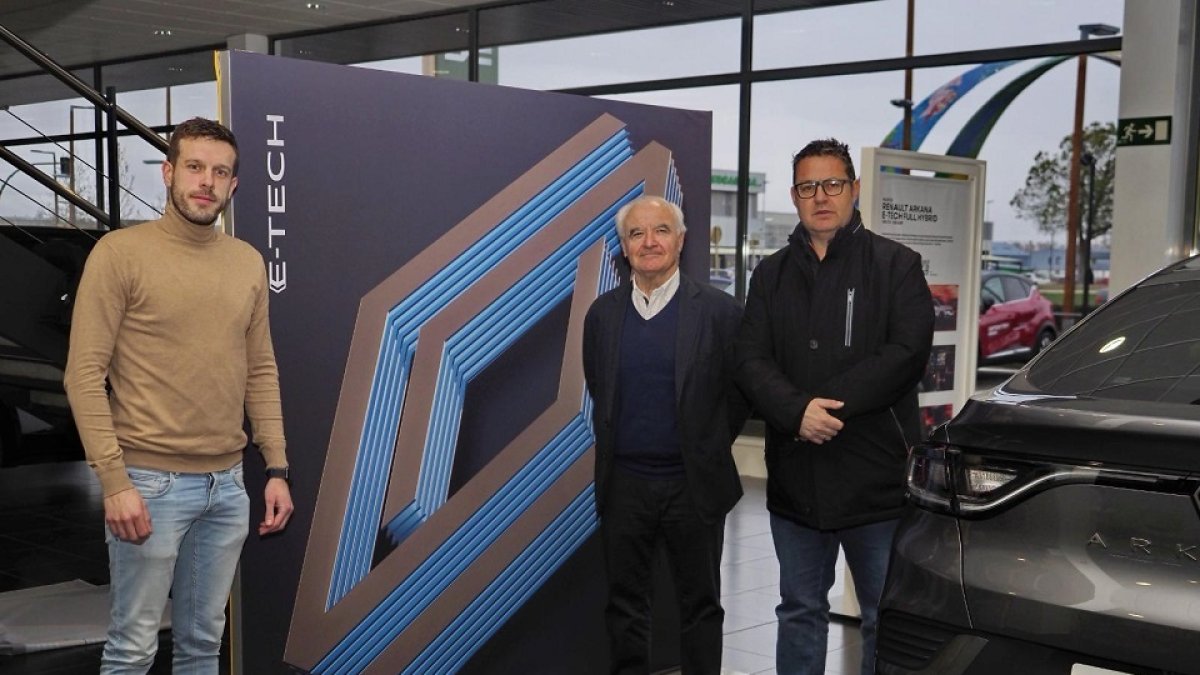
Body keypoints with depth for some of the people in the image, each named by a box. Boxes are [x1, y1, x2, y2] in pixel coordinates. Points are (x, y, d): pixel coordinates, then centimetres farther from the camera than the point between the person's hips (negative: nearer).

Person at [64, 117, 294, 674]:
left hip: (228, 484, 5)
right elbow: (84, 374, -10)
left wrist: (277, 468, 8)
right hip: (151, 482, -5)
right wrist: (114, 481, -15)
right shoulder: (120, 252, -7)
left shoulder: (248, 262, 9)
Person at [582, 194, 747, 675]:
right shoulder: (602, 312, 2)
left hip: (694, 485, -2)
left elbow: (741, 391, 2)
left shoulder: (719, 311, -8)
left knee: (700, 604, 11)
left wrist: (709, 448, 4)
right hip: (622, 484, 3)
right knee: (625, 603, 13)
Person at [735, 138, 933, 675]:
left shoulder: (895, 264, 1)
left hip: (876, 475, -3)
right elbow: (751, 360, 0)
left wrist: (829, 404, -18)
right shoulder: (771, 274, 11)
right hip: (794, 476, 3)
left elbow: (907, 351, -12)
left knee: (886, 618, 6)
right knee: (799, 611, 16)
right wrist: (797, 411, -19)